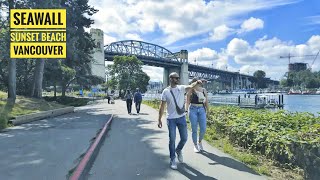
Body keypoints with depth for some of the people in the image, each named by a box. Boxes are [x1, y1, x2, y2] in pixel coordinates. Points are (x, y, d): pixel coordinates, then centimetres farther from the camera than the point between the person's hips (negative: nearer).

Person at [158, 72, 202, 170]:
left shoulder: (182, 88, 0)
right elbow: (162, 106, -3)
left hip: (181, 117, 3)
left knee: (184, 138, 9)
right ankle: (172, 159, 22)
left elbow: (191, 86, -18)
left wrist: (197, 82, -40)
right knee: (172, 140, 4)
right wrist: (159, 119, -3)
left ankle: (178, 150, 40)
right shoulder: (166, 91, -6)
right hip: (171, 119, -2)